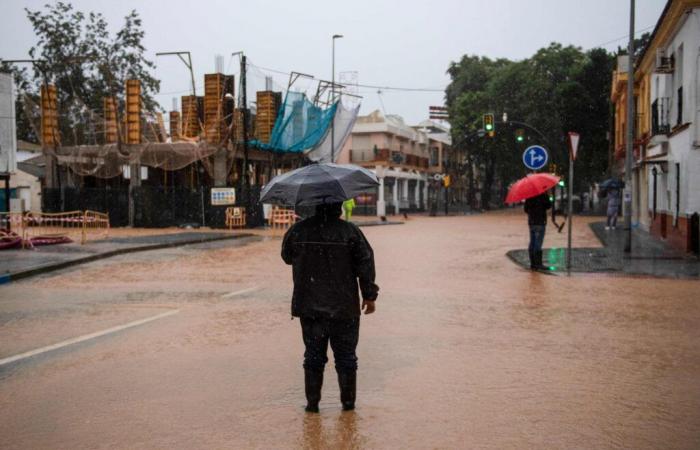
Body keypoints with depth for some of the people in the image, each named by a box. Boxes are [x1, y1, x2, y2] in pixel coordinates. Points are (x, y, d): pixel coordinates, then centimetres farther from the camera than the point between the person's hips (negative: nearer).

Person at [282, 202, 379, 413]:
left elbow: (287, 256, 13)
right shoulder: (350, 231, -8)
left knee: (313, 355, 11)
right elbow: (365, 263, -6)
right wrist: (369, 296, 3)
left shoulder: (297, 231, -2)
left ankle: (312, 402, 12)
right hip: (344, 308, -1)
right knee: (346, 356, 10)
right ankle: (348, 401, 16)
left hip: (309, 307, 2)